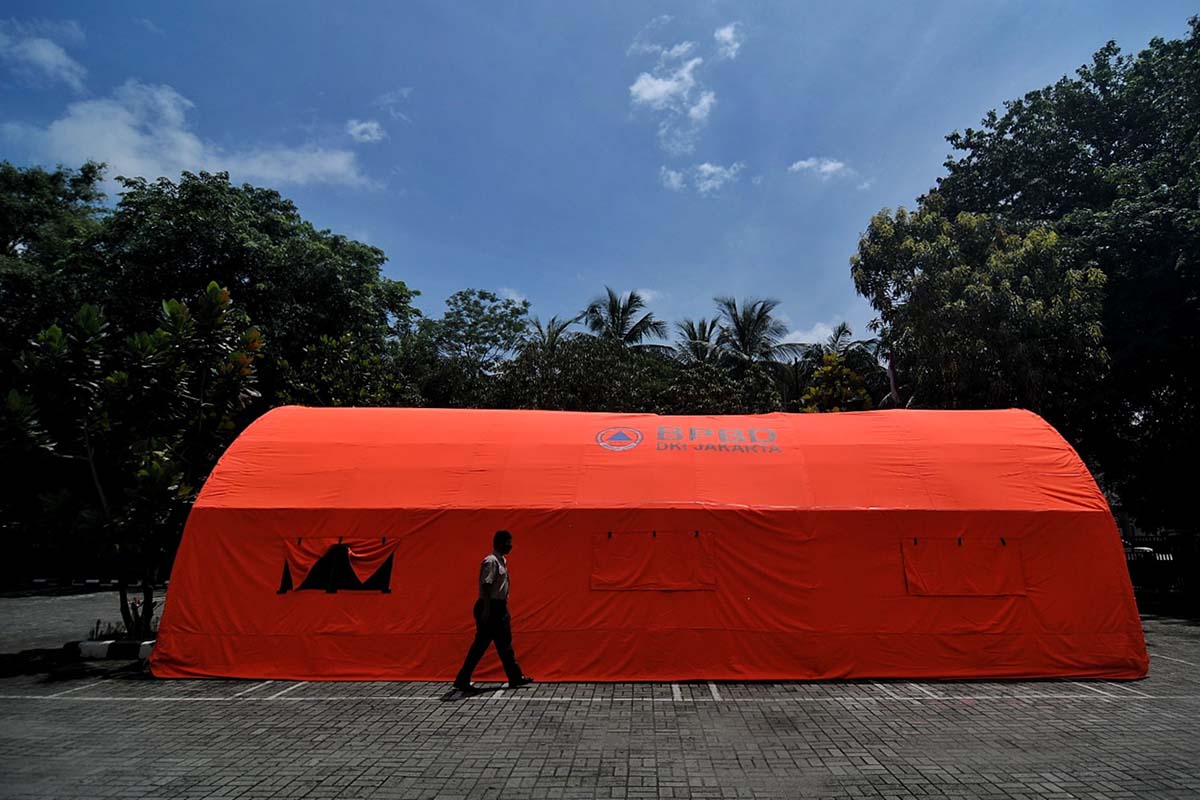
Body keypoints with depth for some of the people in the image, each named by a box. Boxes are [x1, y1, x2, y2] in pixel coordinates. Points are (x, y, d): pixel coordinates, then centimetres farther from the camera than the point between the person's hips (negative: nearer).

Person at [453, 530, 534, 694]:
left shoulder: (502, 561, 14)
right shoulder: (491, 561, -16)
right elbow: (485, 586, -22)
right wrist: (486, 610, -26)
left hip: (499, 608, 10)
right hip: (490, 608, -10)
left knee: (505, 644, 14)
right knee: (480, 645, -3)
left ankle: (516, 679, 22)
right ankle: (462, 681, 6)